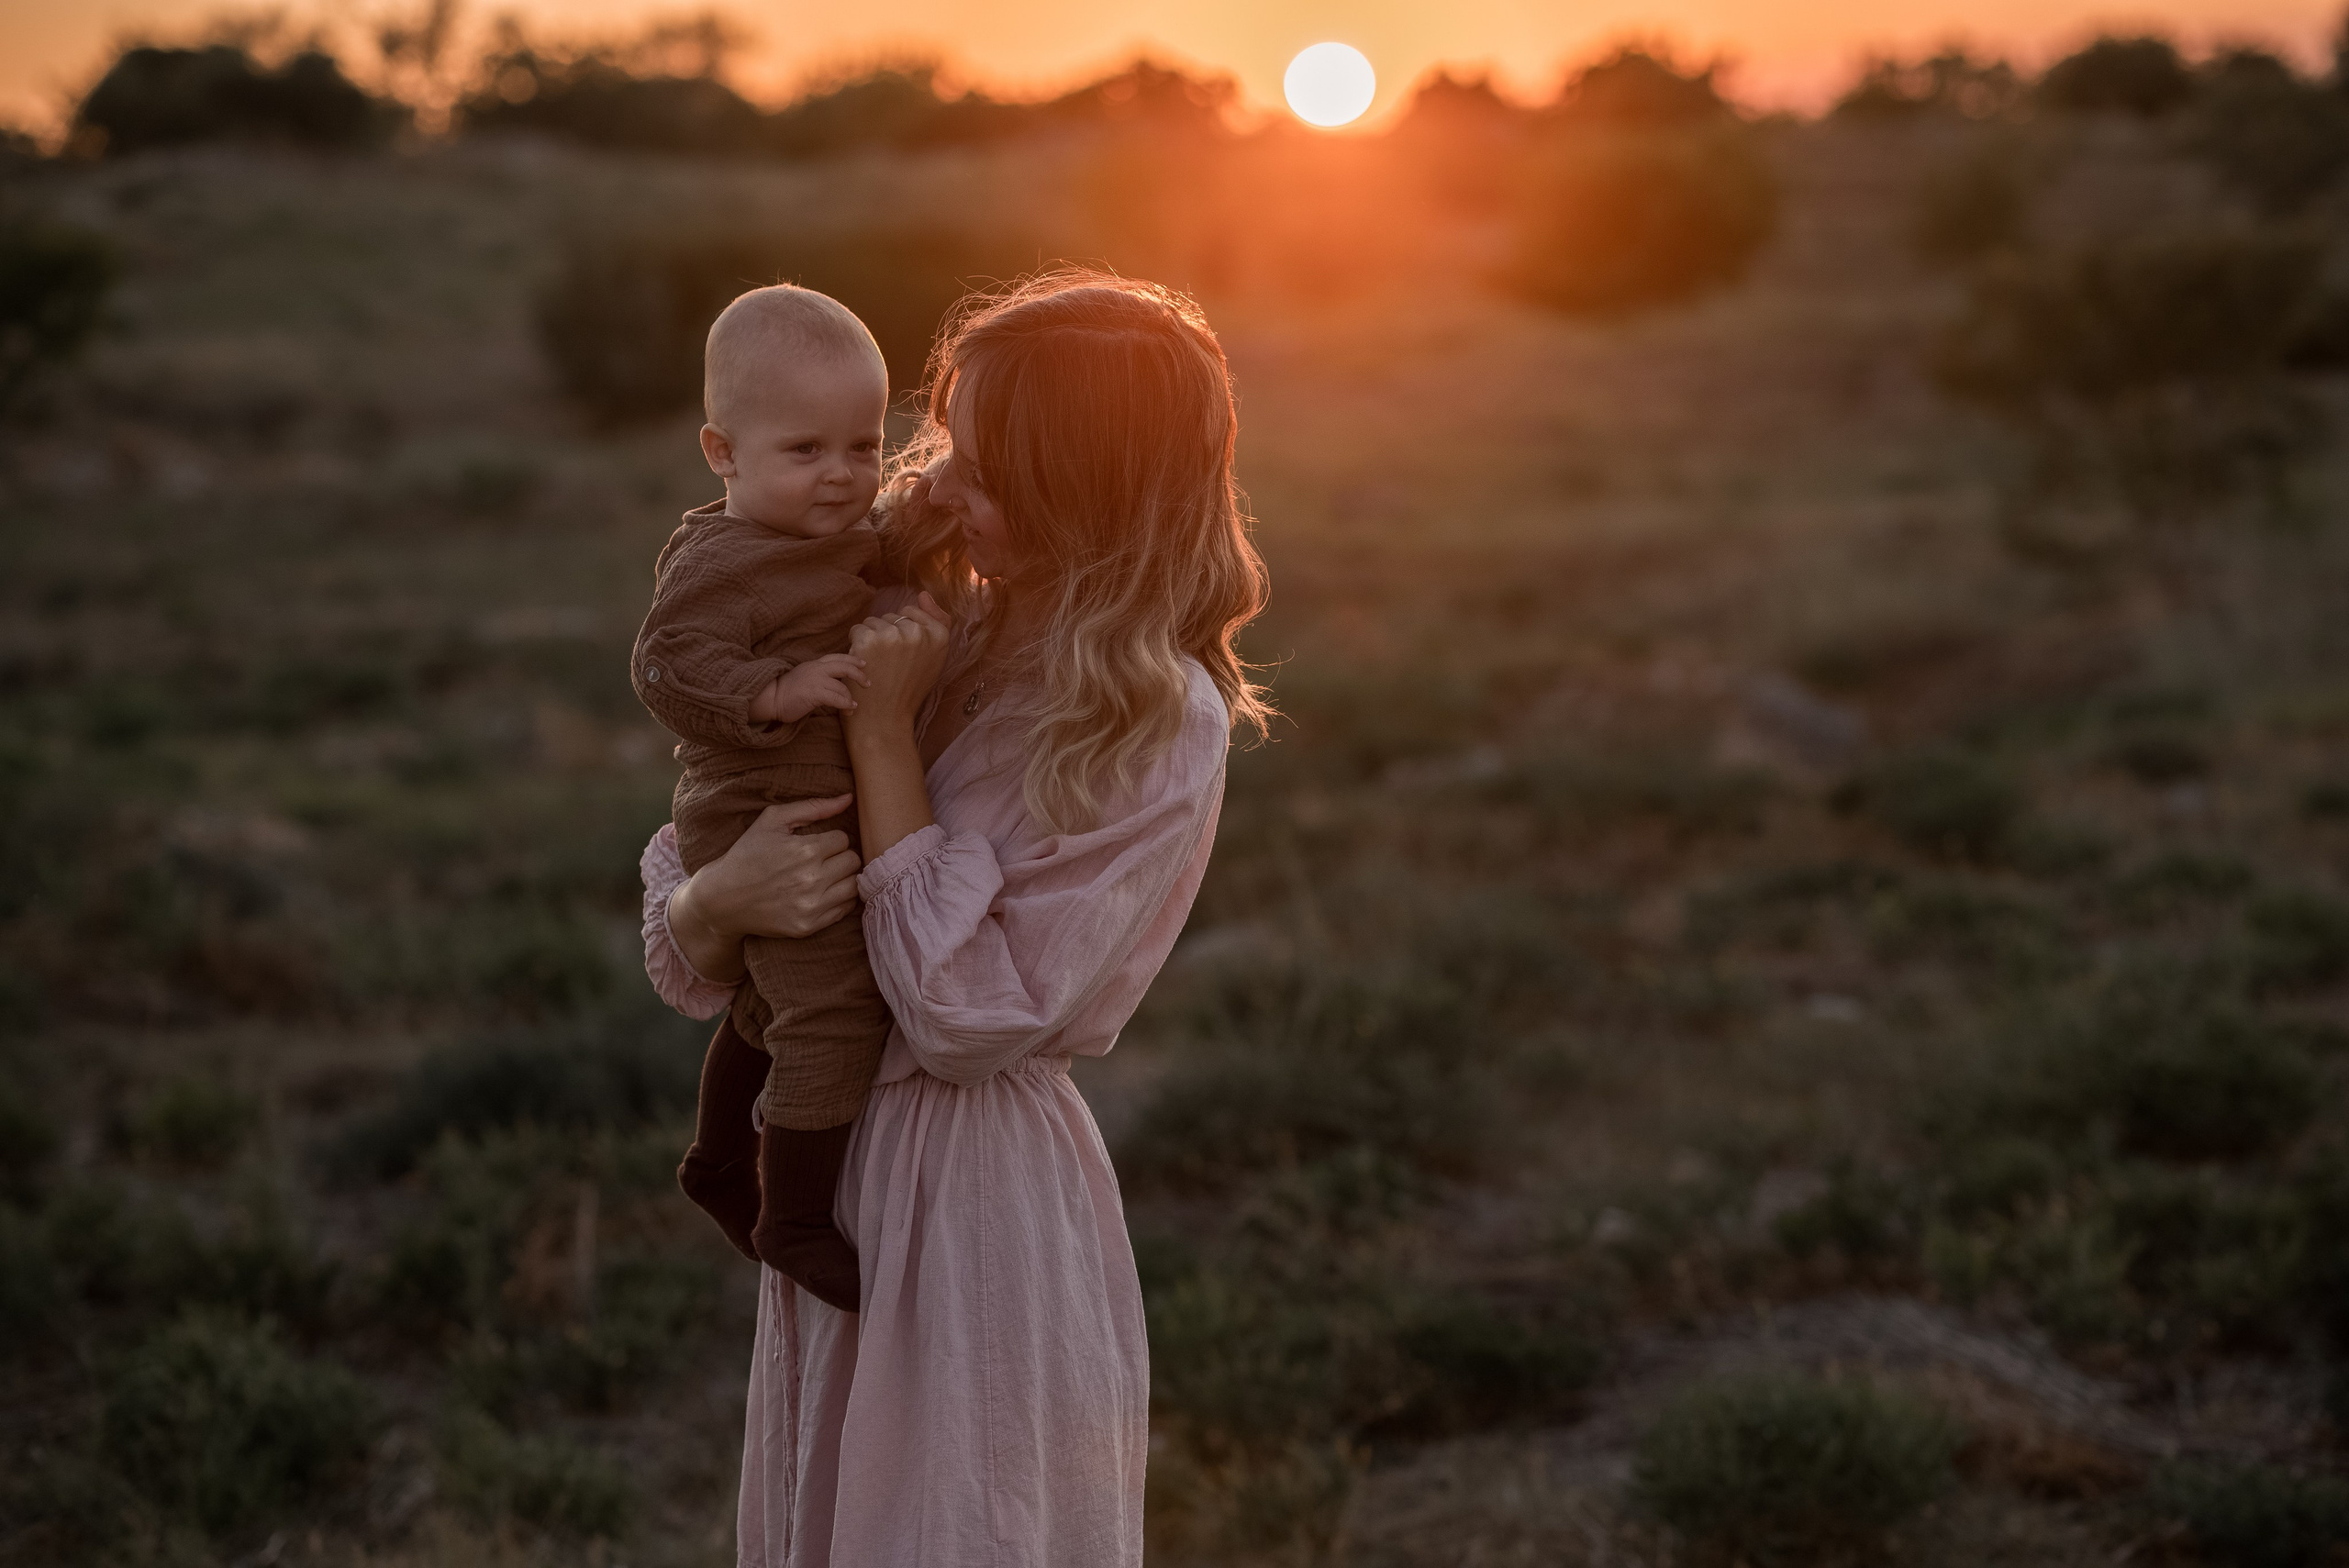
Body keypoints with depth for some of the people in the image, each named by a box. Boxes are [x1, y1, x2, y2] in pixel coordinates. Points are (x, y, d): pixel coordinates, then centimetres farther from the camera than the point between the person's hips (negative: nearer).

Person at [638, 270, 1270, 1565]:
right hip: (829, 1170, 6)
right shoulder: (929, 638, 0)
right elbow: (680, 957, 3)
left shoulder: (1160, 725, -17)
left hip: (983, 1206, -6)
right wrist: (719, 898, -21)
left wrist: (884, 736, -19)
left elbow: (965, 1009, -21)